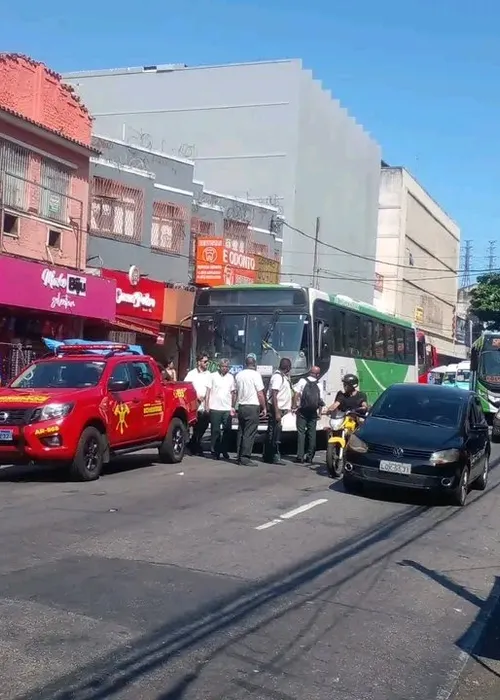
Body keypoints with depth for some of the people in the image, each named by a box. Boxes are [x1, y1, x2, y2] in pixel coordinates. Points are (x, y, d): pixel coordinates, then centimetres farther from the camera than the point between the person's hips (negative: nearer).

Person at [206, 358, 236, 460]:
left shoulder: (231, 377, 12)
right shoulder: (213, 376, 3)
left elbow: (233, 393, 14)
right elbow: (208, 391, 3)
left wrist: (233, 407, 7)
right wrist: (207, 406, -4)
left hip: (227, 409, 3)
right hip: (215, 408, -3)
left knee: (227, 431, 3)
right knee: (215, 431, 1)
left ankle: (224, 451, 15)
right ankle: (214, 451, 7)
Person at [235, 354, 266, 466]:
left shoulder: (239, 375, 9)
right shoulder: (255, 375, -9)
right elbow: (260, 394, -9)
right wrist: (264, 408, -2)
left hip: (241, 406, 6)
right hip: (252, 407, -6)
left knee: (241, 432, 12)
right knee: (249, 434, -5)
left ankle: (239, 457, 14)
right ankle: (245, 458, -8)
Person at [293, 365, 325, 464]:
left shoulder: (302, 381, 0)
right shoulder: (319, 385, 6)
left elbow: (296, 395, -7)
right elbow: (321, 401, 6)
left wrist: (295, 407, -2)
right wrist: (319, 412, 15)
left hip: (302, 411, -2)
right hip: (313, 413, 2)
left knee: (301, 432, -2)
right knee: (312, 433, 7)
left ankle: (300, 456, -9)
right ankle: (310, 457, 7)